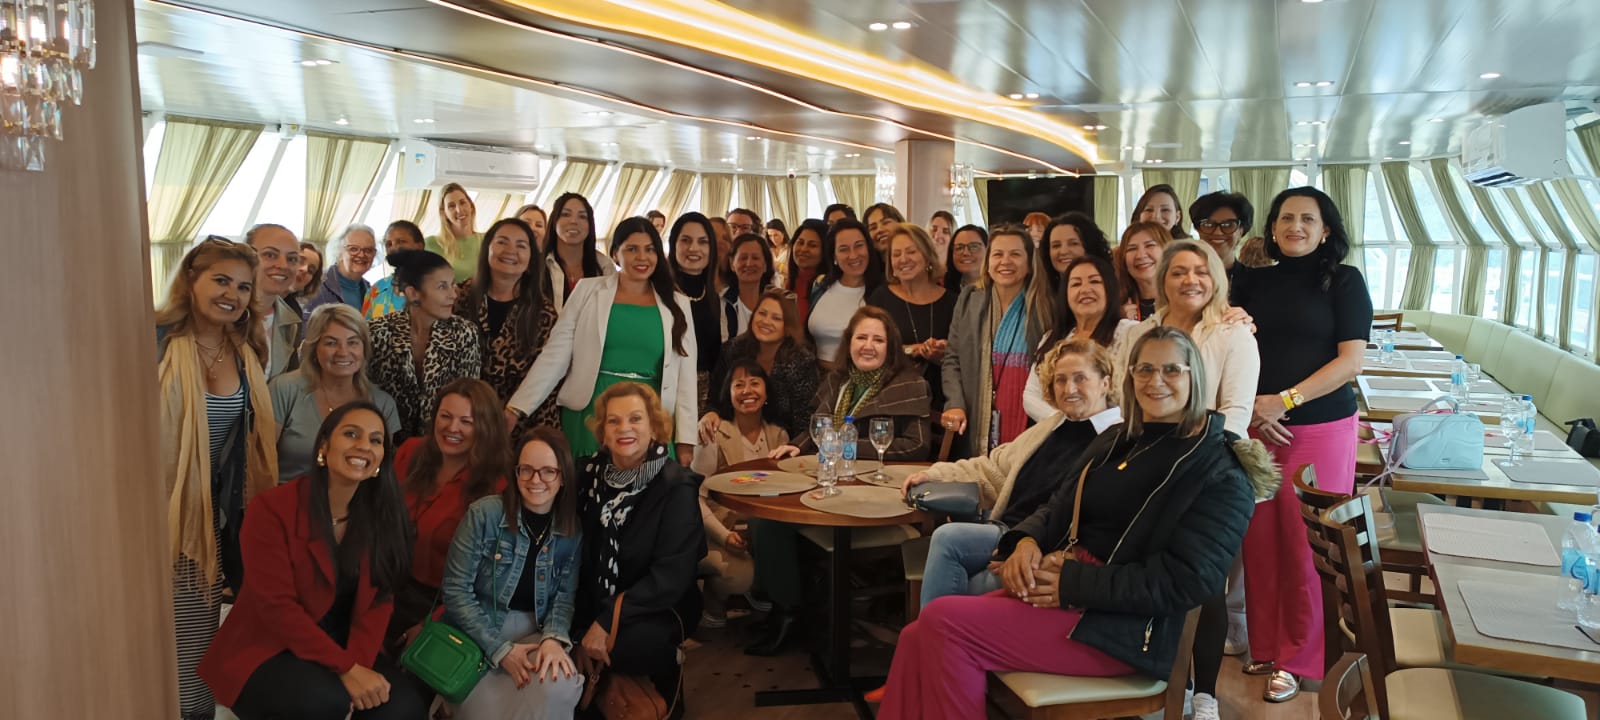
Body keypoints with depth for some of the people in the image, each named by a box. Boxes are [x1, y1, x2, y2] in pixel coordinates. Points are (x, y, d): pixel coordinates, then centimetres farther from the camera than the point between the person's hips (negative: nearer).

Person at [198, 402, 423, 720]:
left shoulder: (382, 513, 1)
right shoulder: (272, 508, -15)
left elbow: (378, 598, -4)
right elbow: (276, 605, -20)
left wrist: (358, 663, -22)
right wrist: (345, 668, -26)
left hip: (337, 646, 4)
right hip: (267, 651, -4)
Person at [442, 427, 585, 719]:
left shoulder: (572, 531, 2)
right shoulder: (484, 513, -8)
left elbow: (565, 595, 1)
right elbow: (455, 589, -9)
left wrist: (555, 637, -22)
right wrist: (500, 649, -16)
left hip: (535, 634, 2)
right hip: (478, 635, -2)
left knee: (557, 684, -31)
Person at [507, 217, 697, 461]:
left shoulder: (677, 304, 7)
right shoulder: (588, 290, 3)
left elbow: (686, 375, 6)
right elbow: (554, 355, 0)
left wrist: (686, 442, 1)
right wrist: (514, 410, -8)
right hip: (591, 415, -1)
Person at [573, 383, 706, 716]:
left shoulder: (676, 486, -13)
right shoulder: (589, 474, 0)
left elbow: (672, 574, -19)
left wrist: (608, 619, -25)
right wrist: (586, 626, -13)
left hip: (656, 606, -4)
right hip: (595, 601, 4)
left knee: (632, 643, -32)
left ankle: (665, 690, 0)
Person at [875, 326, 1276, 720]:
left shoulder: (1222, 472, -7)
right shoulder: (1115, 441, 16)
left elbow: (1188, 581, -16)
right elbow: (1058, 509, 17)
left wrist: (1071, 583, -19)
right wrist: (1027, 540, -8)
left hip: (1121, 623, -7)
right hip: (1061, 583, 7)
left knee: (945, 622, -22)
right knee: (918, 638, -14)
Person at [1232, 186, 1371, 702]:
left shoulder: (1343, 281, 1)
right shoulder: (1252, 281, 10)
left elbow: (1350, 361, -6)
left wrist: (1285, 401, -14)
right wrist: (1251, 407, -6)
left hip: (1320, 428, -3)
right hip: (1256, 427, 3)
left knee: (1305, 547, 2)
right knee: (1260, 541, 4)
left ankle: (1298, 658, 16)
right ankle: (1264, 645, 20)